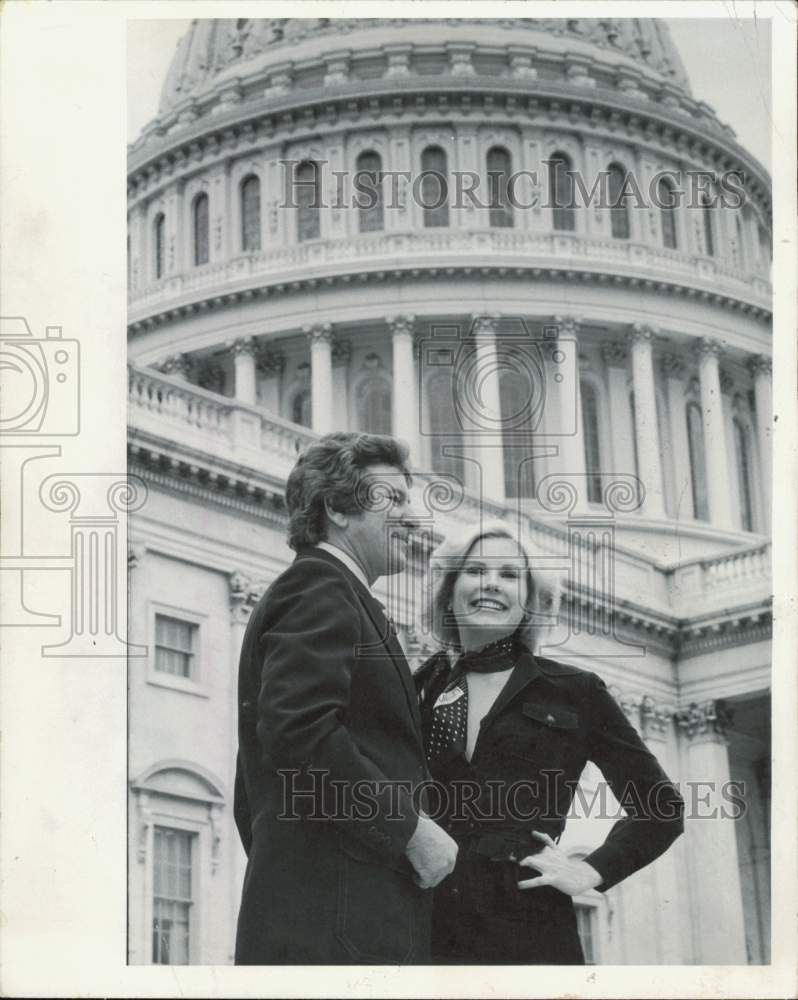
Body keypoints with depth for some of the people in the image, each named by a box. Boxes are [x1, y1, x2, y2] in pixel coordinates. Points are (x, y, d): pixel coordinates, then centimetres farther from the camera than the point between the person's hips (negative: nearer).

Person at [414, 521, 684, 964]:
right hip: (423, 924, 2)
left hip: (527, 929, -1)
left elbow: (660, 807, 11)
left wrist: (592, 870, 0)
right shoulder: (421, 691, 13)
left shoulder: (574, 691, 8)